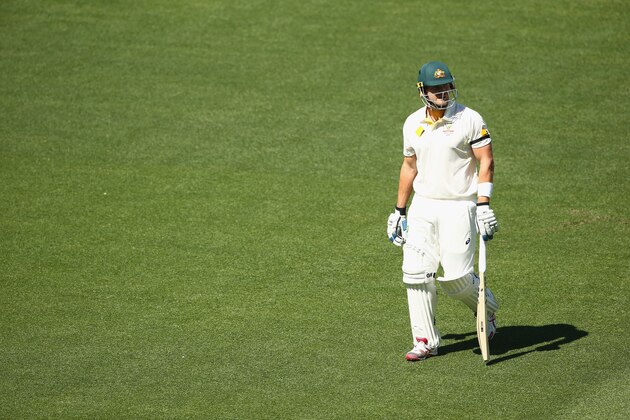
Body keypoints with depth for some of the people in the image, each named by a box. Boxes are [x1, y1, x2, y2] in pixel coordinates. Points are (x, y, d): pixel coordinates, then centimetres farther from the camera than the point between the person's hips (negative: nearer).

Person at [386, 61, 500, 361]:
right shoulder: (413, 124, 9)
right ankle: (426, 341, 5)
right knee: (416, 273, -4)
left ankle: (487, 311, 22)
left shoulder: (469, 119, -7)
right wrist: (399, 210, 18)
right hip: (422, 207, 5)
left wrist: (483, 204, -17)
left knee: (456, 276, -10)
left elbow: (486, 161, -8)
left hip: (459, 206, -5)